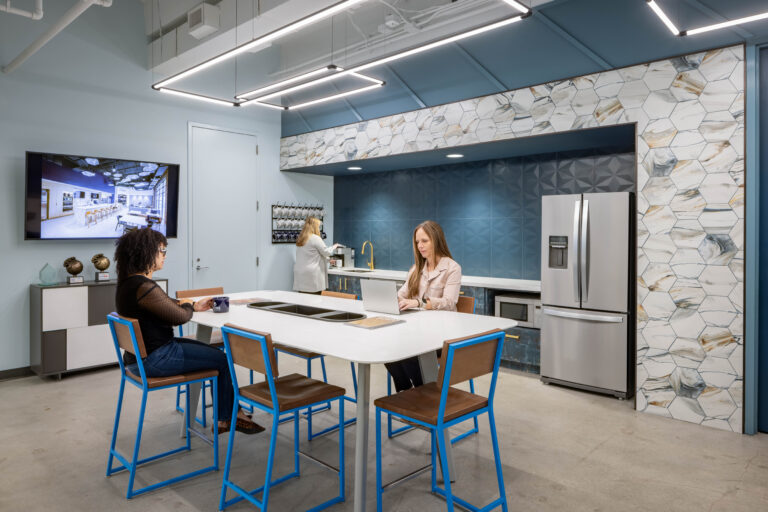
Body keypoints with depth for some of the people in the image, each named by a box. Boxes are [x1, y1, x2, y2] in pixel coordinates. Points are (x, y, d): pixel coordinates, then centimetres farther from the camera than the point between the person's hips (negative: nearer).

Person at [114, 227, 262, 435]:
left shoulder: (128, 283, 8)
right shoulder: (143, 287, -26)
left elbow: (165, 303, 20)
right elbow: (180, 316, -19)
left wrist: (194, 305, 11)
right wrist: (188, 305, 3)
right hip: (154, 359, -11)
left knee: (215, 353, 15)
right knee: (222, 360, 1)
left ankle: (228, 416, 19)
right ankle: (228, 417, 20)